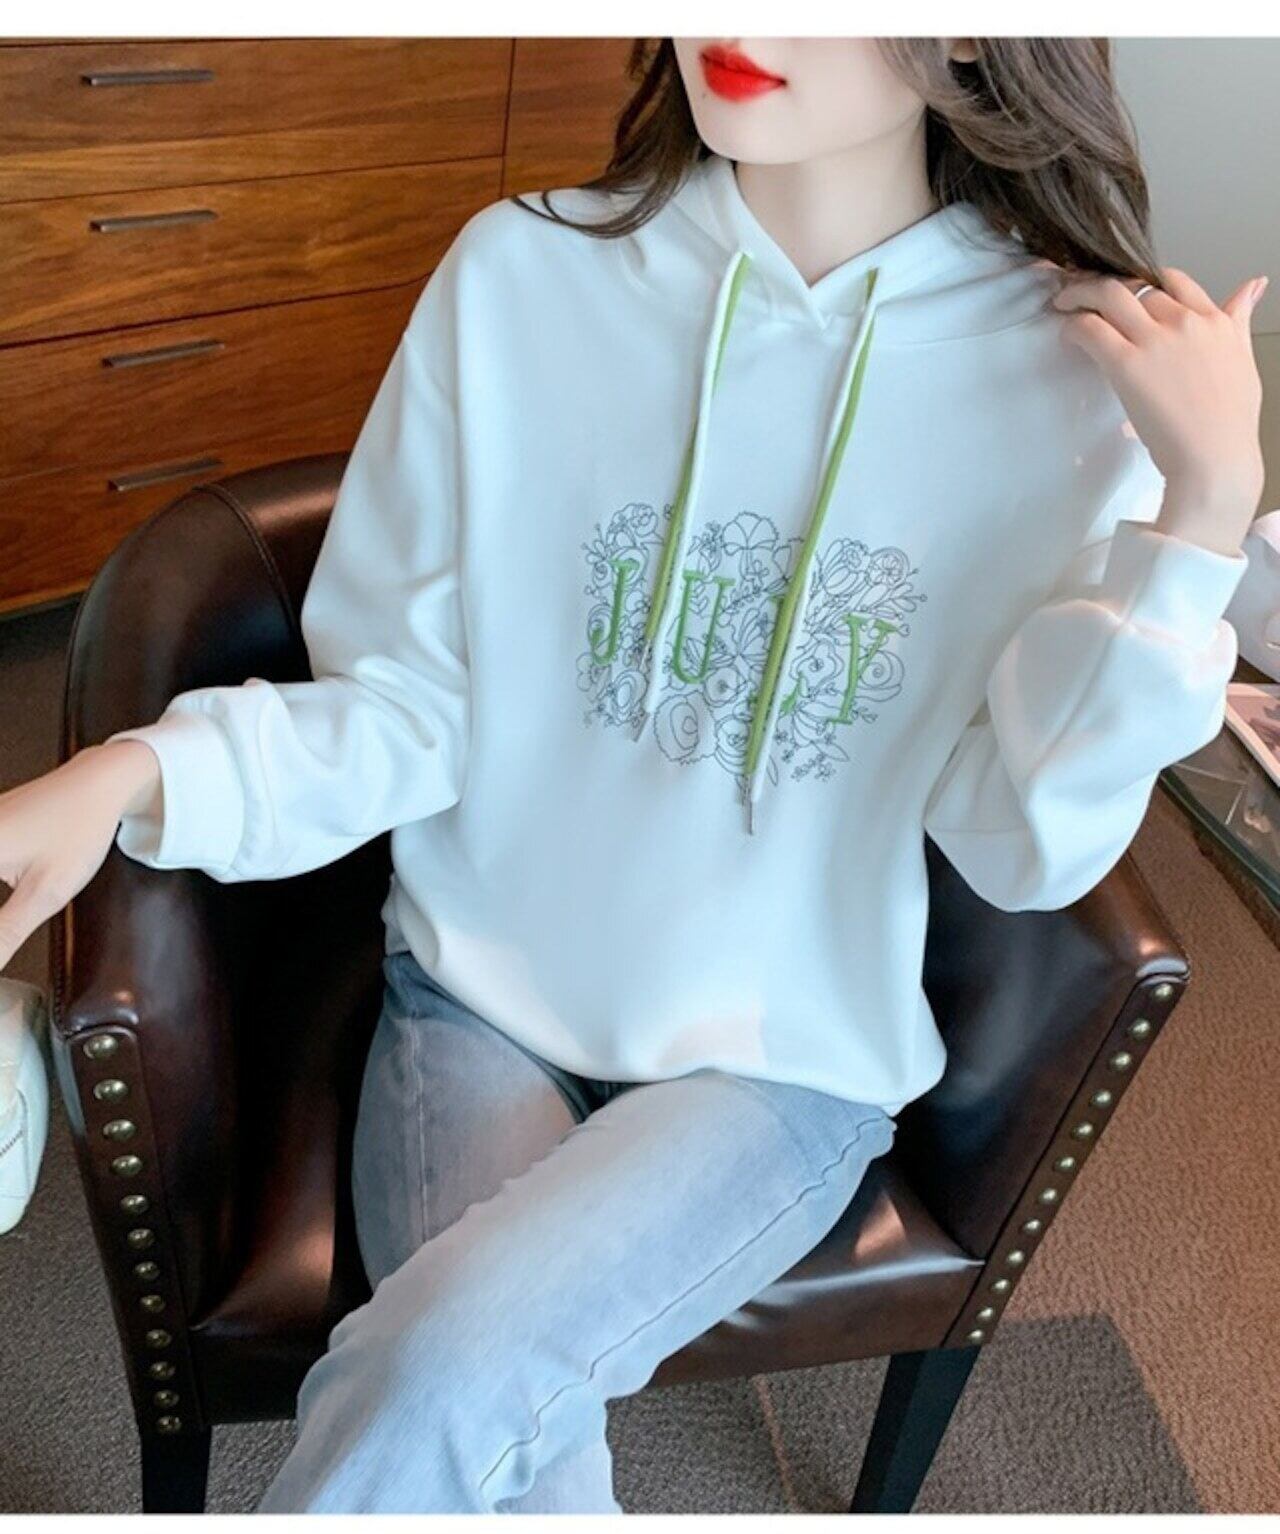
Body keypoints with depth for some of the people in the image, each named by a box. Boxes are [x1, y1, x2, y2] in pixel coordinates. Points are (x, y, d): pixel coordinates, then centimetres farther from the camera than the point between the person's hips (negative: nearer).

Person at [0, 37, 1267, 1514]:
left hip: (788, 1059, 0)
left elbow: (1024, 847, -12)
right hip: (484, 1001, 1)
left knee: (452, 1371, -23)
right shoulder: (521, 274, -8)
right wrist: (140, 776, -20)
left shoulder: (1078, 361, -9)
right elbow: (407, 710, -4)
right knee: (524, 1453, -23)